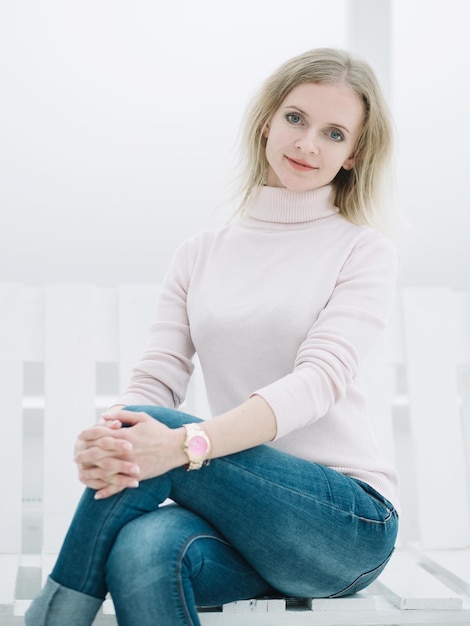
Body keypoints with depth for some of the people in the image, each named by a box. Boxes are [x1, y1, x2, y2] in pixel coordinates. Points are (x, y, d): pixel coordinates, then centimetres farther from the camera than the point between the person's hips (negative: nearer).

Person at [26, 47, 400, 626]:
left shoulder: (364, 251, 0)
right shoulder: (199, 256, 12)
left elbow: (320, 378, -15)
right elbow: (156, 378, 2)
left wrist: (186, 443, -31)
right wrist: (103, 443, -23)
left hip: (350, 522, -2)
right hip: (239, 512, 3)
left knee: (153, 426, -26)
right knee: (141, 549, -34)